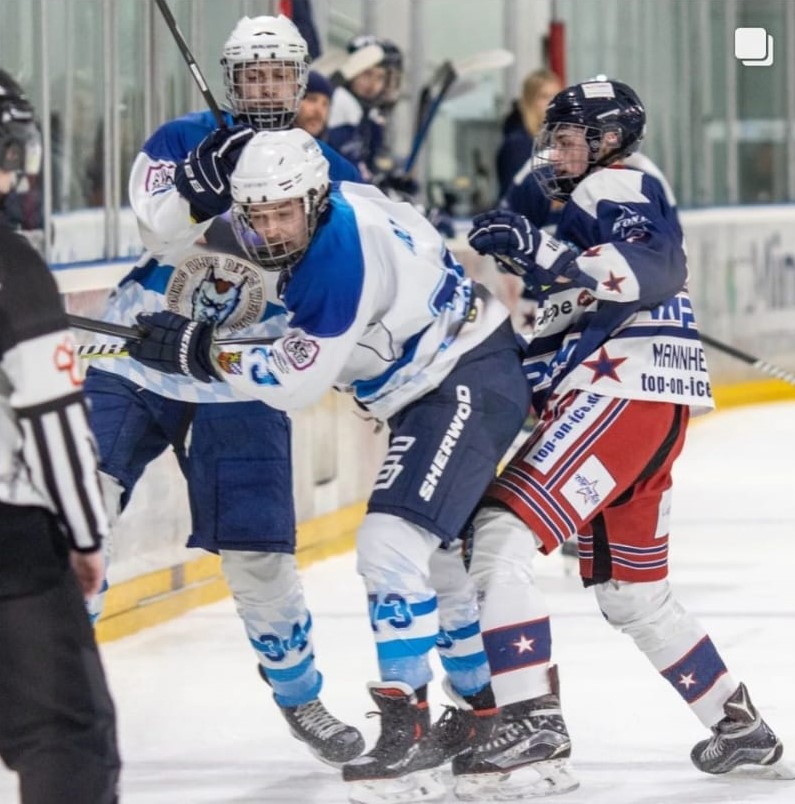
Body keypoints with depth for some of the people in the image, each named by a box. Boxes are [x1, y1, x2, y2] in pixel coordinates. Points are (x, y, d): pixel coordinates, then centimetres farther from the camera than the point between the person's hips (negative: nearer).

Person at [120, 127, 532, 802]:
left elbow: (297, 381, -26)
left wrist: (198, 350, -21)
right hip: (428, 394, 11)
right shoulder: (334, 209, 0)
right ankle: (486, 709, 38)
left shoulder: (343, 251, -28)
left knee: (392, 542, -22)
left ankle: (408, 725, -21)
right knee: (429, 556, 22)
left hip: (471, 385, -11)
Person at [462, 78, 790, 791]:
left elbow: (655, 268, -23)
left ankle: (532, 719, -27)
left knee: (502, 534, -20)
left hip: (628, 397, -11)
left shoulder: (620, 188, -2)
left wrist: (542, 251, -32)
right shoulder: (588, 205, 30)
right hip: (619, 397, 11)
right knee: (630, 592, 19)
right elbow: (572, 331, 32)